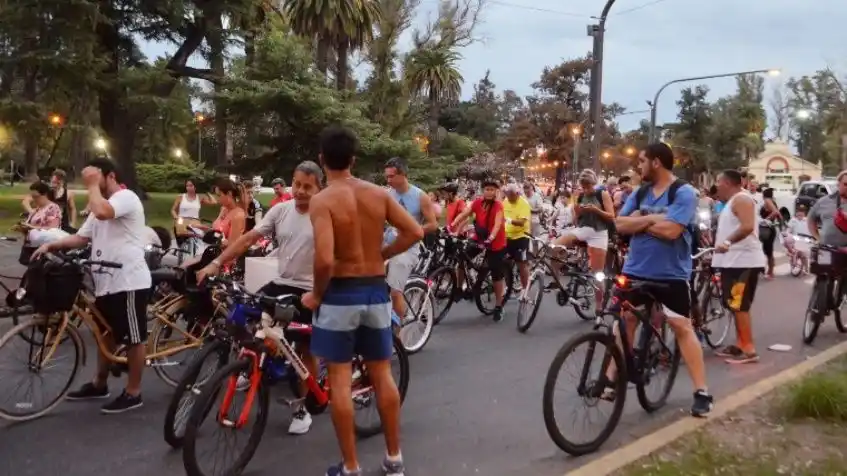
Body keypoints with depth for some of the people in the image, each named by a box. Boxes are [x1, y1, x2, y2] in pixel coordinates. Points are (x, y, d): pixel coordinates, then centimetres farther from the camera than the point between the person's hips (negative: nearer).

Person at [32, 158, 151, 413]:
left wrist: (92, 185, -18)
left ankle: (133, 393, 10)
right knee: (107, 334, 21)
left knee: (133, 338, 1)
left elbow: (102, 212, -33)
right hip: (107, 282, 10)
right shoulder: (101, 205, 21)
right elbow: (81, 237, 18)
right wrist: (50, 245, 5)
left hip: (129, 282, -10)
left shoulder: (126, 197, -12)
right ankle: (99, 384, 36)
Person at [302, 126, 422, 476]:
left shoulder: (322, 201, -14)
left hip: (340, 295, -5)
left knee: (340, 381, 6)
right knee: (382, 375, 15)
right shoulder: (378, 193, 0)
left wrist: (316, 295, -8)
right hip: (376, 292, 5)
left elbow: (325, 259, -25)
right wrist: (382, 255, 9)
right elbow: (415, 232, -2)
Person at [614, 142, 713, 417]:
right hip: (635, 271, 6)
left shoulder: (684, 193, -11)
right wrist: (651, 219, -16)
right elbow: (620, 225, -2)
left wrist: (639, 221, -10)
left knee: (682, 327, -1)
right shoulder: (639, 193, 8)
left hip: (671, 275, -5)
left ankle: (701, 392, 5)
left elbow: (670, 230, -23)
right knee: (624, 322, 10)